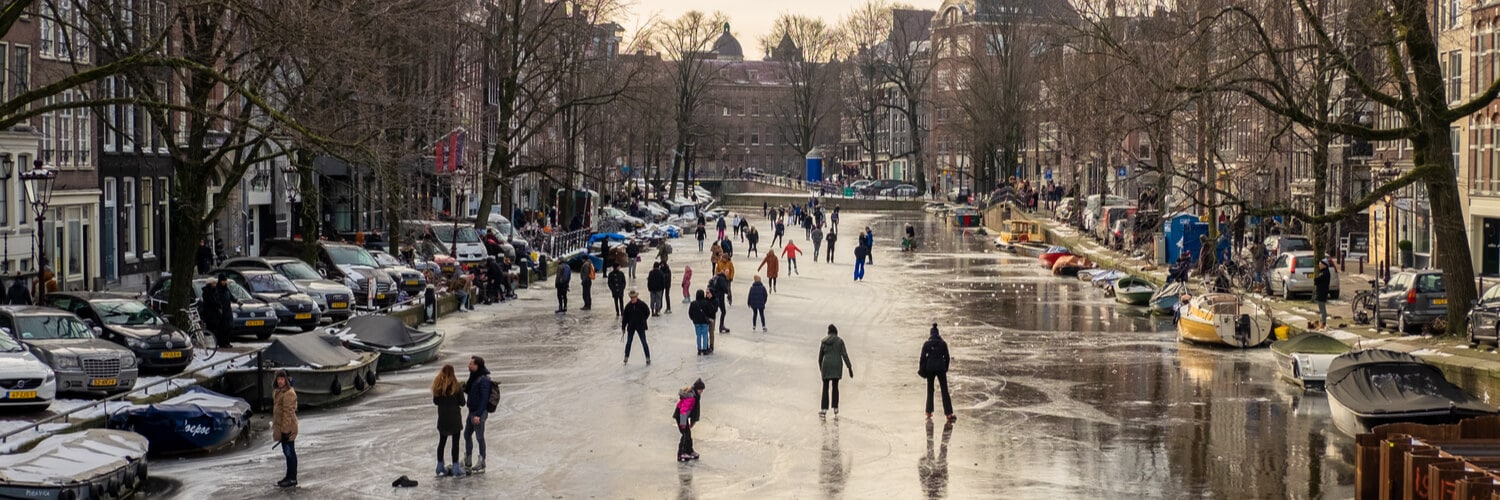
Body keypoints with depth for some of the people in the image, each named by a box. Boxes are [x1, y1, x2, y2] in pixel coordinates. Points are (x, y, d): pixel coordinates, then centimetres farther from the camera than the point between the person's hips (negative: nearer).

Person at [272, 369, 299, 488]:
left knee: (289, 452, -4)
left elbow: (288, 413, -21)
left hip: (287, 428, -10)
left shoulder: (289, 393, -18)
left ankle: (292, 479, 0)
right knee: (287, 452, 16)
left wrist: (285, 429, -23)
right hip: (281, 427, 10)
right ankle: (289, 477, 24)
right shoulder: (278, 392, 14)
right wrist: (275, 426, 23)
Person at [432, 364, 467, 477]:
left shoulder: (437, 386, -5)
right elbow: (462, 403, -9)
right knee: (455, 442, 3)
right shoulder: (456, 386, -14)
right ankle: (455, 467, 2)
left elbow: (435, 402, 4)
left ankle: (440, 467, 21)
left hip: (442, 418, 4)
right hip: (455, 418, -4)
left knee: (442, 442, 15)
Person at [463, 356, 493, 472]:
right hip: (472, 411, 10)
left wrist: (478, 415, -24)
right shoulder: (474, 377, 9)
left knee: (479, 437, 0)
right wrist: (465, 387, -2)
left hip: (480, 412, -10)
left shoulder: (484, 380, -19)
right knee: (467, 435, 15)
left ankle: (481, 463, 11)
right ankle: (467, 462, 26)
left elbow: (484, 398, -22)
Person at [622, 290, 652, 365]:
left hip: (640, 327, -2)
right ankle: (626, 357, 23)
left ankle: (648, 358, 5)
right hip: (631, 326, 2)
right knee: (628, 342, 10)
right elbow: (625, 317, 1)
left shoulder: (642, 304, -12)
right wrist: (623, 327, 2)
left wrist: (642, 320, 0)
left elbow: (648, 312, 2)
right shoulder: (628, 306, -5)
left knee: (644, 342, 0)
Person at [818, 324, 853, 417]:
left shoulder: (824, 341, 2)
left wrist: (820, 367, 22)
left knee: (825, 388, 5)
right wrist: (850, 368, -4)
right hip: (837, 366, 0)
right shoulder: (840, 341, -2)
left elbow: (820, 356, 8)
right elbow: (844, 355, -6)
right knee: (835, 386, 13)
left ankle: (824, 409, 0)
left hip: (826, 366, 0)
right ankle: (835, 409, 11)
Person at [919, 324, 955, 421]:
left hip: (930, 368, 0)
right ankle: (949, 414, -6)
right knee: (945, 391, 0)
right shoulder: (943, 343, 2)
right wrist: (945, 369, 15)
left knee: (930, 391, 12)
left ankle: (929, 413, 10)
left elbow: (922, 358, -2)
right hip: (941, 368, 0)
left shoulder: (926, 344, 0)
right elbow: (947, 357, 4)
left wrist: (922, 370, 4)